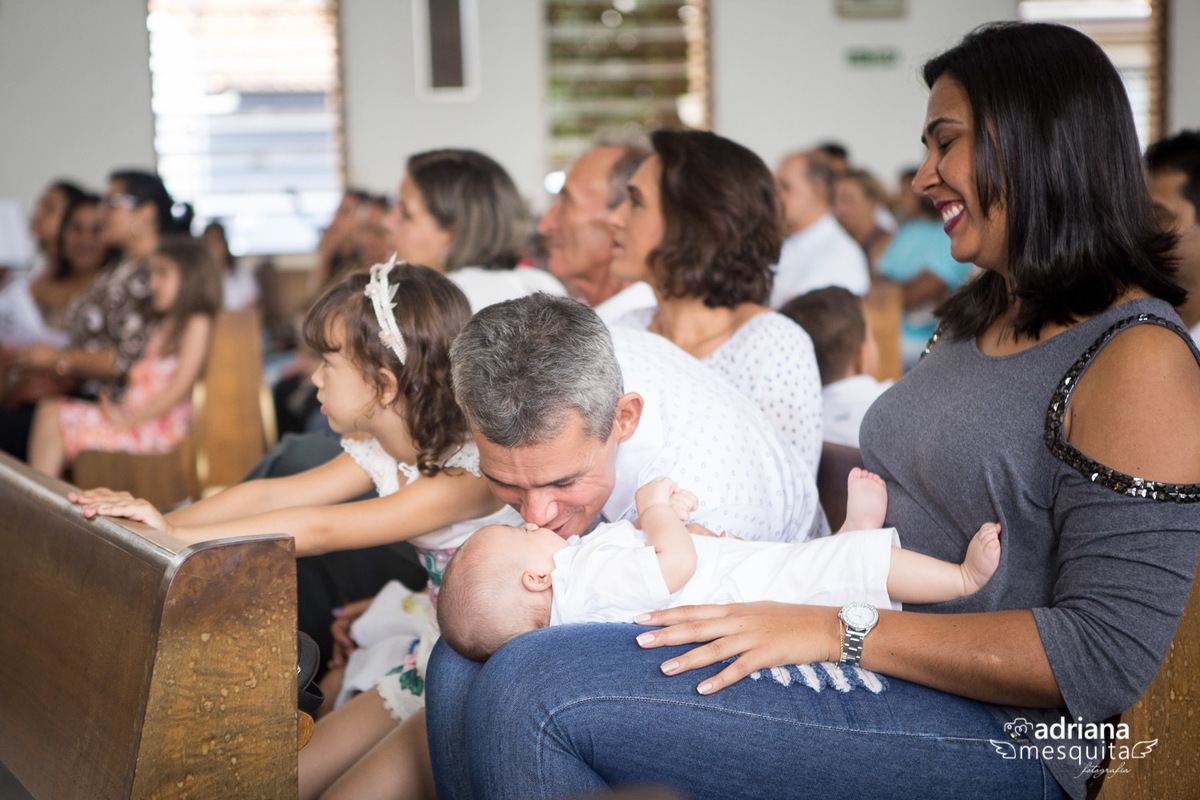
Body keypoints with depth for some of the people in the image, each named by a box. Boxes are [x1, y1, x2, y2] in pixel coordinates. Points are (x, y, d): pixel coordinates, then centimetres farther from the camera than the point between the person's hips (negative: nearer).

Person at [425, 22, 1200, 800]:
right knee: (466, 665, -4)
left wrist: (839, 631, -21)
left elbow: (1114, 654, -18)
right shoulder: (978, 320, 19)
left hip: (993, 736, -9)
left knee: (536, 693, -23)